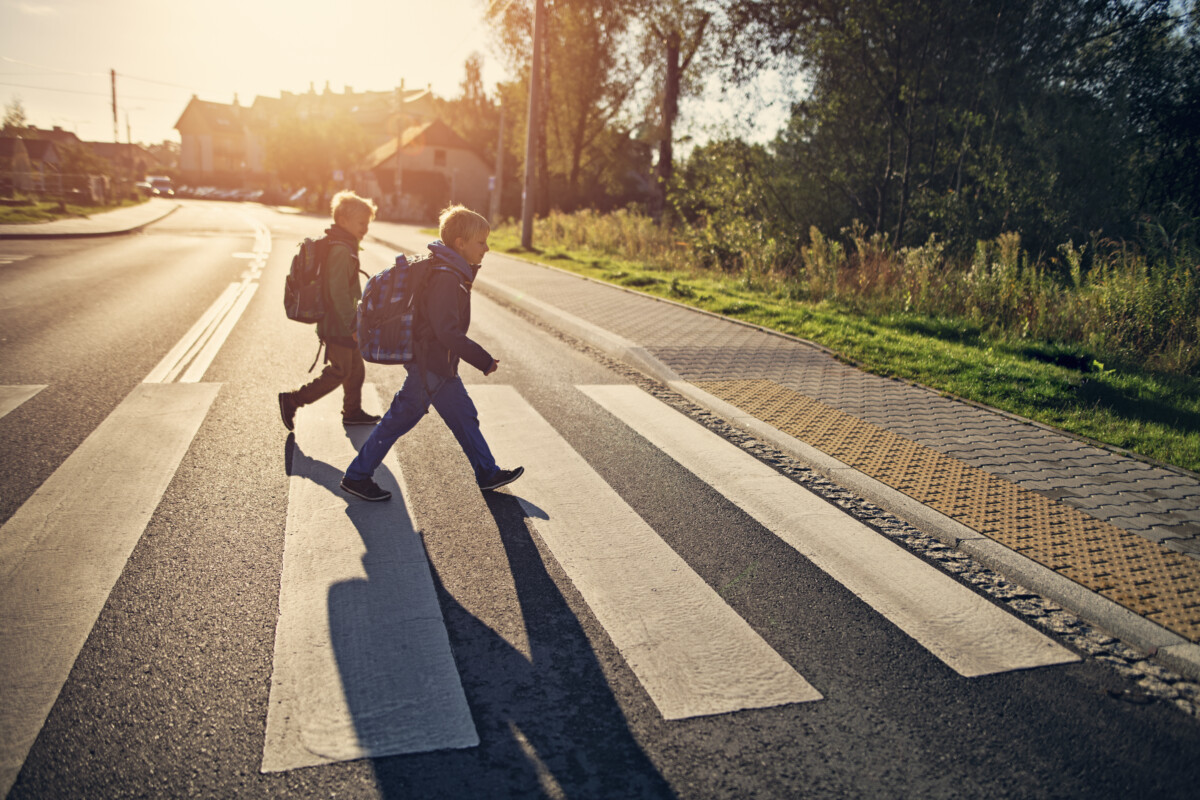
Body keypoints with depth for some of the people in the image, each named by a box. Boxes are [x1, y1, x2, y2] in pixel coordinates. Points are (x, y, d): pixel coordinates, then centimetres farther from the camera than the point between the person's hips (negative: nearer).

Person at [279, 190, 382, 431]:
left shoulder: (341, 246, 12)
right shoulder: (341, 250, -21)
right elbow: (338, 292, -25)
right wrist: (352, 323, -21)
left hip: (340, 323, 10)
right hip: (338, 326, -10)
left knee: (356, 367, 18)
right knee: (339, 371, -1)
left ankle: (353, 412, 31)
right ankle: (292, 400, 6)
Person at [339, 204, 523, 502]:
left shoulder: (451, 272, 8)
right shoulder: (446, 278, -24)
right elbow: (448, 332, -28)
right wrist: (484, 361, -22)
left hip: (441, 365, 10)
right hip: (430, 366, -10)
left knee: (465, 417, 16)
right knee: (399, 420, 1)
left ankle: (488, 474, 28)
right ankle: (356, 476, 15)